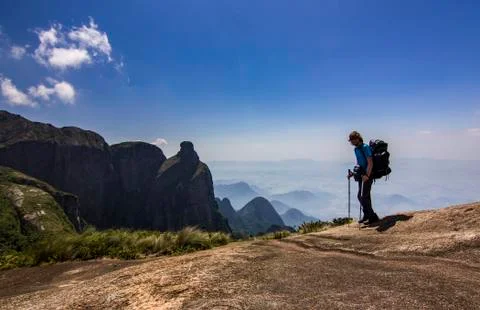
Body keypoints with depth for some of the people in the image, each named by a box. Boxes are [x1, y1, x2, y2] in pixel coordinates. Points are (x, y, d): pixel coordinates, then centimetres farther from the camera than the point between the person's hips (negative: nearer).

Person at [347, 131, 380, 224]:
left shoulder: (365, 147, -14)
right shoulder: (356, 149, 13)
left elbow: (370, 163, -19)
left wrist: (367, 175, -25)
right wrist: (353, 173, 12)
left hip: (367, 175, -9)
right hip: (362, 175, 9)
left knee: (363, 196, -9)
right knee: (361, 196, 13)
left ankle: (373, 216, 2)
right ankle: (367, 216, 25)